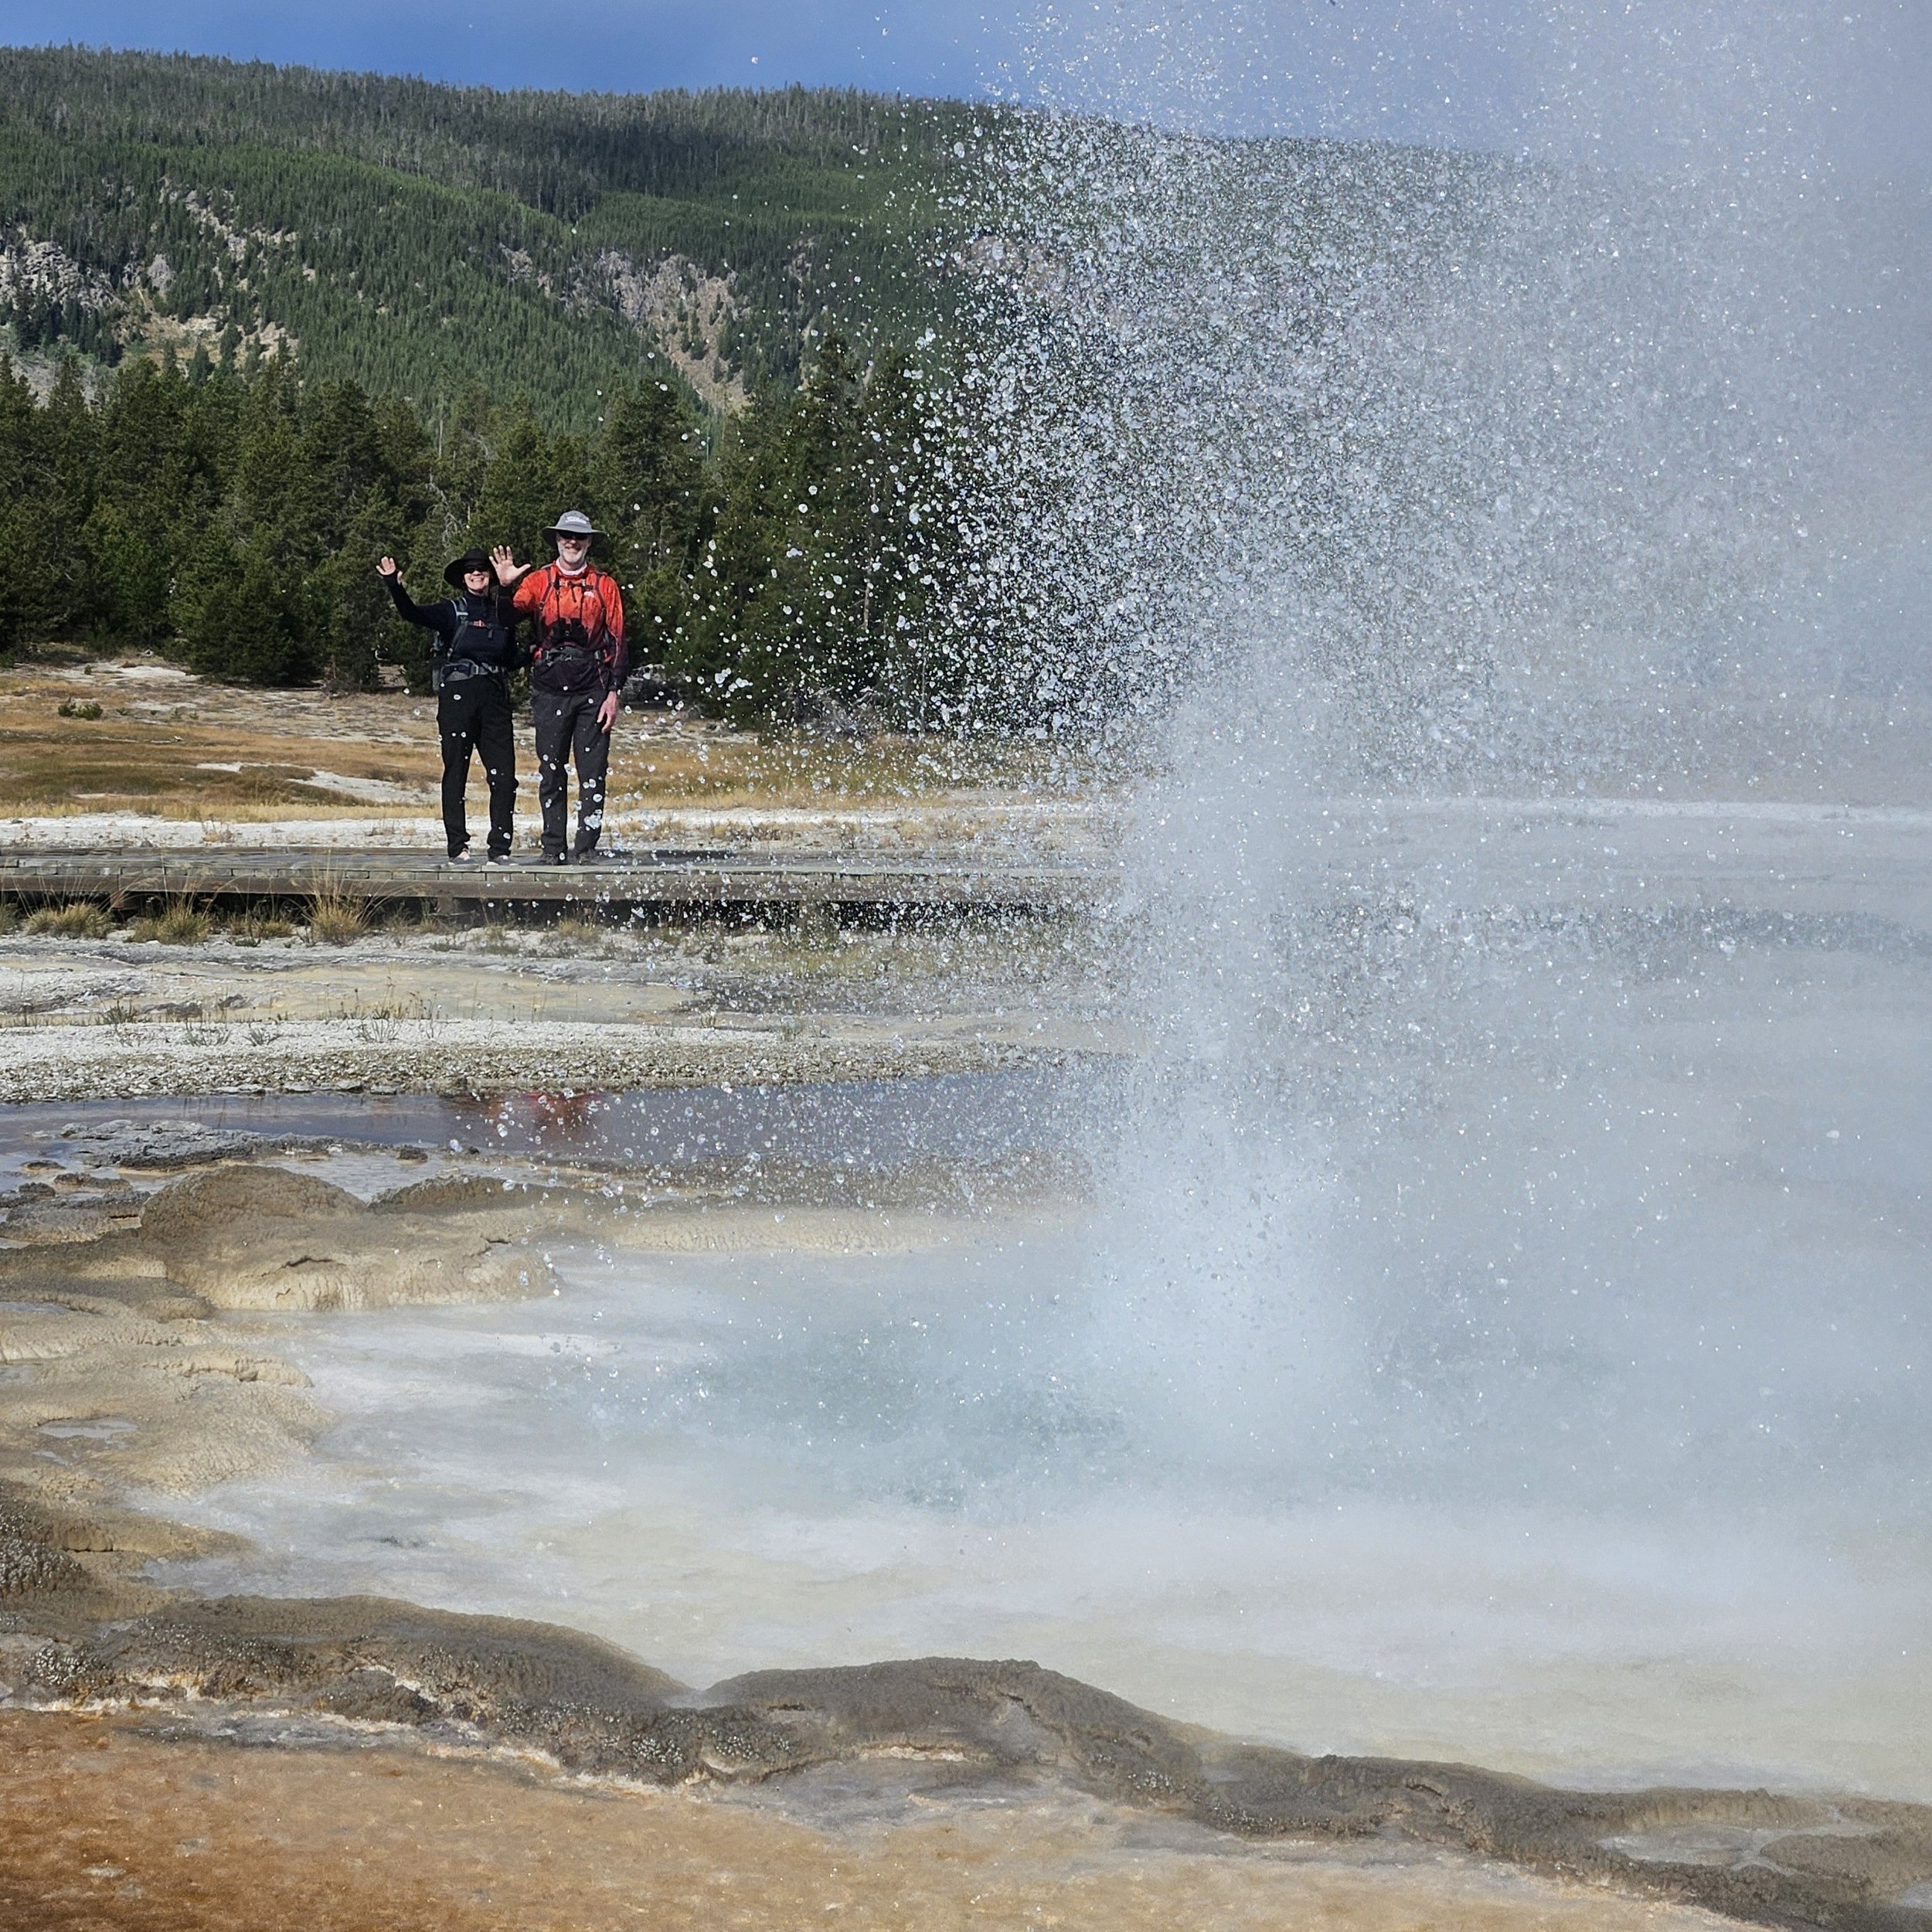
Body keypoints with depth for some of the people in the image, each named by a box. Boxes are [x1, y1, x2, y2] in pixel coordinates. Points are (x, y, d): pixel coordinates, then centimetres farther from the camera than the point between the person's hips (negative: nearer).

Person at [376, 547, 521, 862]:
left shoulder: (503, 612, 14)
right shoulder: (452, 610, 3)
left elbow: (512, 659, 21)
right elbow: (413, 614, -12)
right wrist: (394, 586, -28)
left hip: (494, 696, 3)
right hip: (457, 694, -3)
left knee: (504, 774, -3)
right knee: (456, 771, -1)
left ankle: (500, 847, 2)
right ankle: (458, 845, 4)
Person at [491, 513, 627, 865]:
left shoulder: (605, 586, 9)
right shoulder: (538, 581, 8)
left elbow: (617, 642, 7)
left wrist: (614, 692, -1)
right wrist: (504, 586, -27)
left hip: (593, 689, 0)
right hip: (550, 688, 0)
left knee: (592, 773, -3)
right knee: (551, 771, 3)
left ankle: (587, 847, 0)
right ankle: (553, 848, 8)